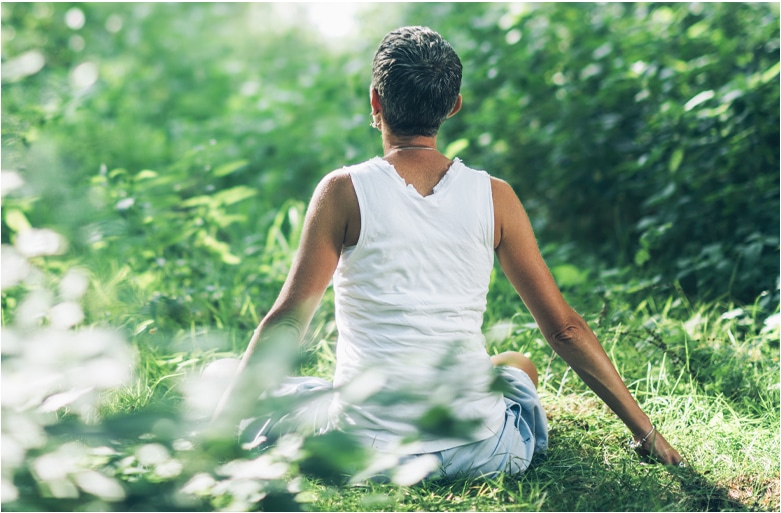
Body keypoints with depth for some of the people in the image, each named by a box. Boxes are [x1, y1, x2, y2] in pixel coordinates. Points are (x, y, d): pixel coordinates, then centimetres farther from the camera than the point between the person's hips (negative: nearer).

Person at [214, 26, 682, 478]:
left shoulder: (344, 192, -8)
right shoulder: (495, 197, -2)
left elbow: (287, 322, -7)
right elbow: (564, 328, 1)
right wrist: (646, 430, 10)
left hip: (364, 452, -3)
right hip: (475, 452, 3)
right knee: (519, 366, 34)